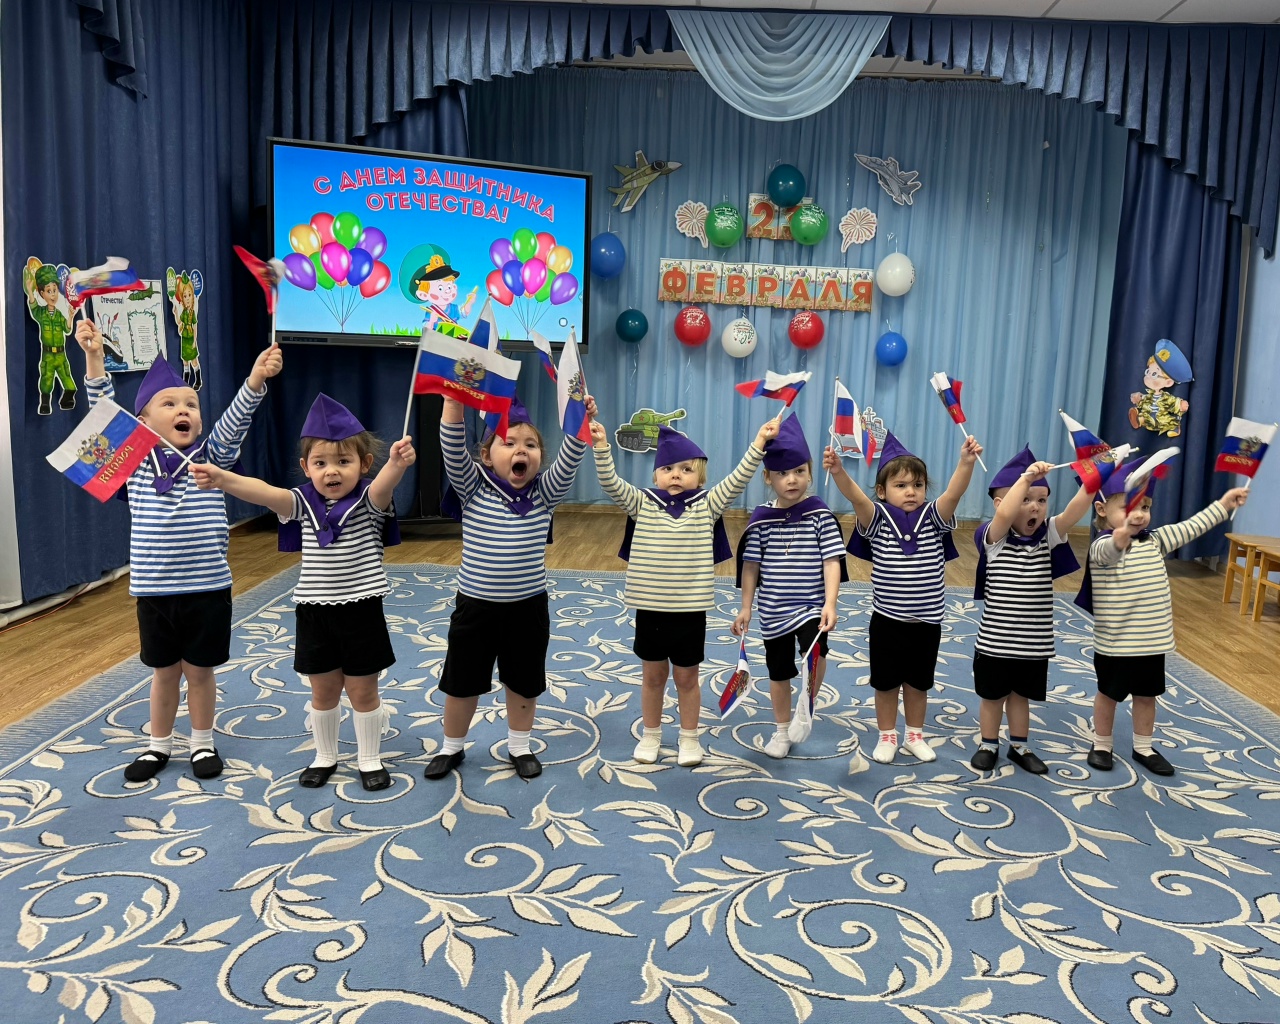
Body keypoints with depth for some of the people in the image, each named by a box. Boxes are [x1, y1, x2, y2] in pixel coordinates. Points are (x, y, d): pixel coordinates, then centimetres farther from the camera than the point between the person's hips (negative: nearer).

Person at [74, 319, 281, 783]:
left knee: (200, 670, 12)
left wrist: (256, 379, -30)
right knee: (164, 671, 16)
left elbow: (235, 418, -14)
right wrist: (94, 358, -19)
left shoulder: (211, 456, -1)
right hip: (154, 588, 1)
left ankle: (203, 743, 31)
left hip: (208, 587, -1)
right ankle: (158, 745, 34)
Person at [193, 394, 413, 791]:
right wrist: (223, 479, -39)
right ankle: (325, 756, 35)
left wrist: (396, 464, -56)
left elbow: (383, 486, -32)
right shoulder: (303, 503, -1)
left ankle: (370, 759, 27)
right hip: (314, 611, 3)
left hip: (361, 611, -3)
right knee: (323, 692, 16)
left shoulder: (368, 501, -9)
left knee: (362, 691, 9)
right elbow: (264, 492, -19)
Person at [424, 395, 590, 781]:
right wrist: (454, 405, -36)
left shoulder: (544, 493, -3)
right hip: (475, 605, -1)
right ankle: (451, 748, 35)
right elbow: (453, 451, -21)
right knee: (462, 682, 13)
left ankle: (519, 746, 37)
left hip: (529, 607, 1)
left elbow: (569, 460, -17)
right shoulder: (473, 489, -7)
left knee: (523, 682, 16)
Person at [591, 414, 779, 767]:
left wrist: (759, 443, -20)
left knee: (686, 676, 14)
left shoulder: (707, 506, -3)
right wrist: (601, 447, -26)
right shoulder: (642, 504, -3)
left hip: (690, 610, -1)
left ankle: (689, 739, 31)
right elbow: (612, 484, -14)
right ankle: (650, 736, 34)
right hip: (649, 607, 1)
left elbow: (737, 480, -12)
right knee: (653, 675, 16)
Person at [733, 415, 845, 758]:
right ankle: (782, 730, 35)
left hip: (810, 606, -2)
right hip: (773, 611, 2)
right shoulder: (762, 518, -4)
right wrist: (746, 608, 3)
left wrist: (830, 605, -20)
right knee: (779, 672, 14)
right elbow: (750, 566, 2)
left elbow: (832, 562, -11)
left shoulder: (821, 515, -8)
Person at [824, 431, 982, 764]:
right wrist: (838, 471, -45)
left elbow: (954, 493, -20)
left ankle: (915, 736, 35)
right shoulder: (878, 519, -8)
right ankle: (887, 737, 30)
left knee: (918, 683, 17)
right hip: (887, 621, -1)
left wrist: (966, 462, -38)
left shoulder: (933, 518, -3)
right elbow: (855, 496, -26)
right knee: (886, 683, 12)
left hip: (926, 621, 1)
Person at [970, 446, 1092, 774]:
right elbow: (1003, 515, -35)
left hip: (1034, 642, 3)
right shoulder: (995, 538, -13)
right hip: (995, 641, -3)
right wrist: (1026, 477, -40)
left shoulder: (1048, 535, -1)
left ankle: (1019, 747, 36)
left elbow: (1075, 510, -17)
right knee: (992, 696, 14)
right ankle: (988, 746, 31)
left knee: (1021, 696, 19)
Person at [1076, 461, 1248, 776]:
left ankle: (1143, 748, 32)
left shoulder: (1154, 541, 5)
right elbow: (1111, 551, -41)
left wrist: (1223, 504, 9)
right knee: (1108, 693, 11)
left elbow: (1189, 528, 12)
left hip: (1152, 640, 6)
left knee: (1147, 694, 17)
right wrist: (1122, 535, -64)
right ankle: (1101, 746, 27)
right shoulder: (1102, 546, -19)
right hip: (1115, 642, -6)